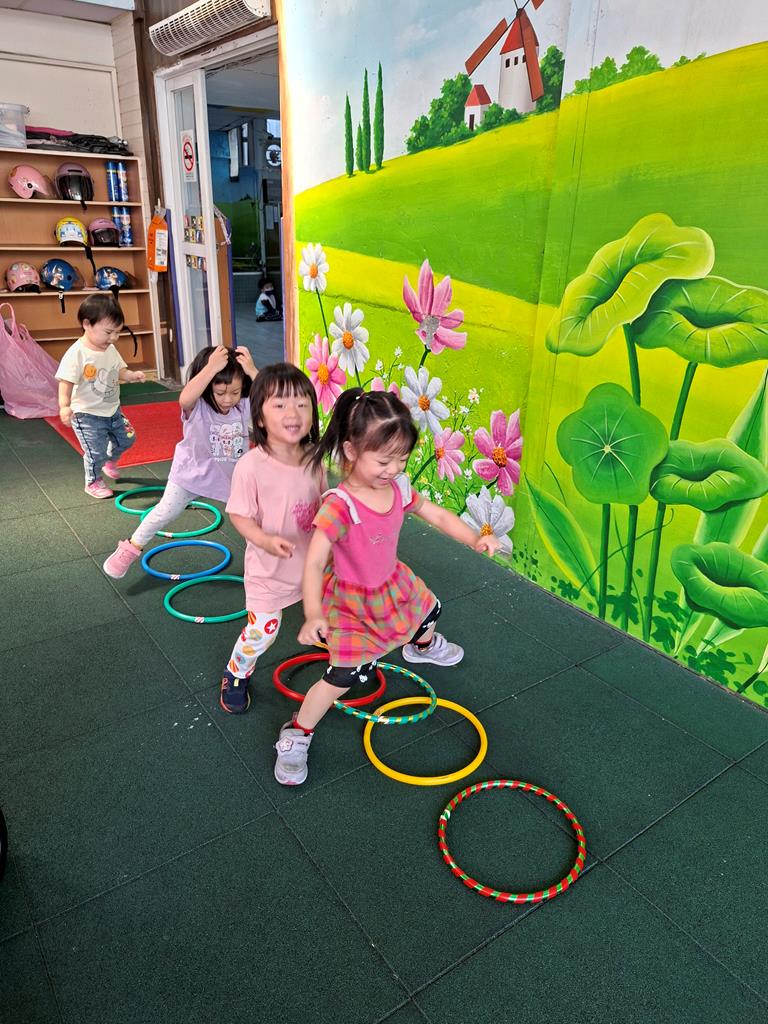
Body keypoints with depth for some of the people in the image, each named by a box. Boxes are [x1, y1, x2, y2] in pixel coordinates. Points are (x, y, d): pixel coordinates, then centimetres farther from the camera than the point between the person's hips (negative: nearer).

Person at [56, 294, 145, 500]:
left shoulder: (110, 350, 0)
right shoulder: (77, 353, -22)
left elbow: (119, 371, 11)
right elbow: (66, 382, -25)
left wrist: (131, 375, -11)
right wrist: (64, 405, -37)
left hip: (113, 410, 7)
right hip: (87, 415, -7)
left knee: (126, 438, 19)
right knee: (96, 452, -1)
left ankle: (110, 461, 48)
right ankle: (93, 482, 25)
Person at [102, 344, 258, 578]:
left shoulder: (245, 406, -19)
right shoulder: (196, 407, -28)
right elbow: (185, 398, -53)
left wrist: (253, 371, -42)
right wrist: (211, 367, -55)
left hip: (232, 472, 2)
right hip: (193, 469, -2)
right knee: (166, 512, 8)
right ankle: (131, 549, 28)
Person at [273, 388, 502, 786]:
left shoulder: (399, 488, -15)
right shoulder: (339, 506, -36)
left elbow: (439, 516, -2)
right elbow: (314, 563, -40)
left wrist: (476, 539, -14)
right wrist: (313, 615, -51)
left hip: (394, 584, 8)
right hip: (352, 602, -7)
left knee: (429, 608, 32)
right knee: (343, 676, -9)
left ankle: (422, 645, 70)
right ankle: (295, 735, 14)